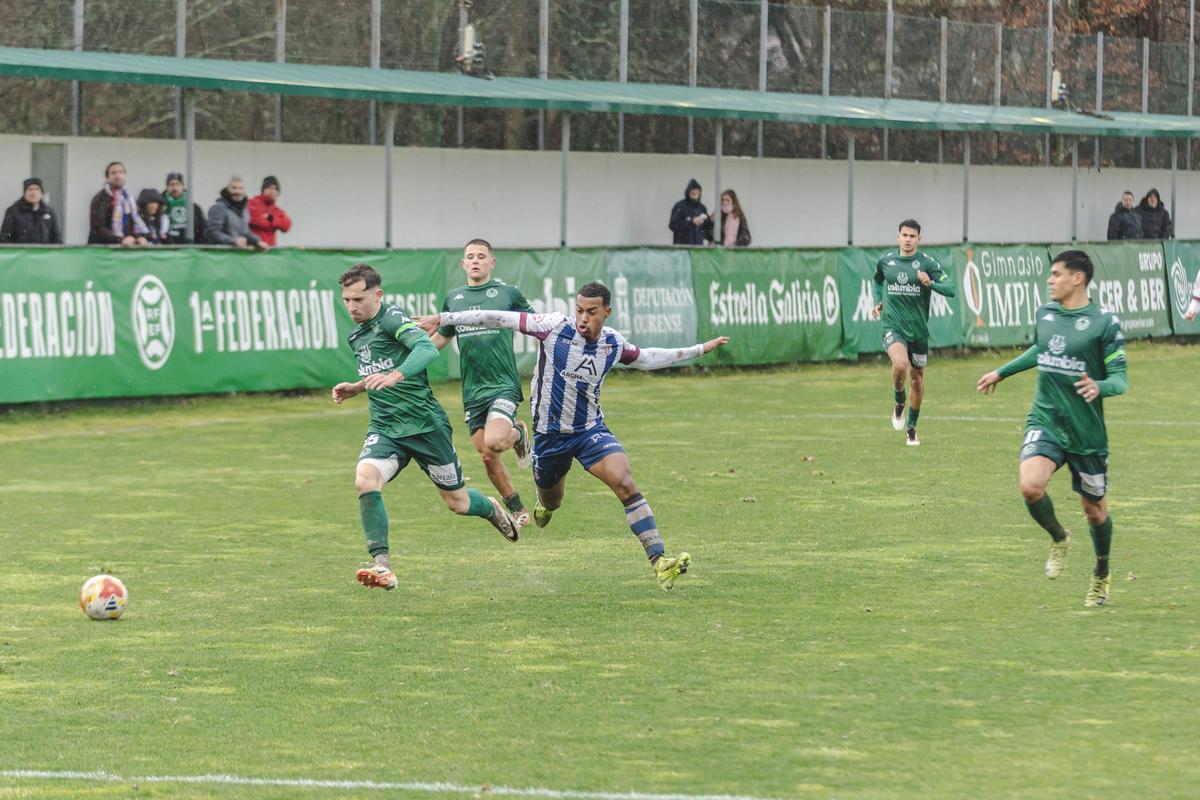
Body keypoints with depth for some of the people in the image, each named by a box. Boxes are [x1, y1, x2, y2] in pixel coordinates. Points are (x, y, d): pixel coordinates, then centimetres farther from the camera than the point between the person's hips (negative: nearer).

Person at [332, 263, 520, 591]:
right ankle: (382, 566, -22)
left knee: (458, 503, 8)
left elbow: (427, 349, -34)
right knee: (365, 480, -24)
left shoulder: (392, 318, -15)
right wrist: (355, 388, 12)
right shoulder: (356, 336, 11)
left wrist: (393, 377, -47)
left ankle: (492, 509, 45)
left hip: (425, 424, -6)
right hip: (384, 429, 6)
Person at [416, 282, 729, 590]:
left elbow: (645, 358, 18)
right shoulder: (555, 327, -16)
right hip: (550, 434, -1)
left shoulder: (614, 343, -4)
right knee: (550, 502, 17)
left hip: (591, 431, 1)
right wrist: (442, 318, -19)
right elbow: (498, 318, -16)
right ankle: (544, 504, 60)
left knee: (626, 483, -21)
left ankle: (659, 561, -25)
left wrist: (700, 350, 22)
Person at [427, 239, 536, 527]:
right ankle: (517, 510, 24)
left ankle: (518, 433, 10)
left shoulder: (507, 293, 0)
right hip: (472, 391, 4)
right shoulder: (453, 298, 11)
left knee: (493, 443, -26)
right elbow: (441, 337, 25)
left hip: (503, 384, -4)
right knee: (487, 458, 4)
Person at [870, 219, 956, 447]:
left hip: (919, 329, 1)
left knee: (917, 379, 10)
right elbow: (877, 281, 25)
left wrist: (930, 283, -28)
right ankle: (898, 404, 1)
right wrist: (878, 302, 9)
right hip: (893, 326, -1)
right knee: (901, 365, -29)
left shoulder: (927, 263, -5)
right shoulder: (885, 261, 3)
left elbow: (950, 289, -10)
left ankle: (911, 427, 30)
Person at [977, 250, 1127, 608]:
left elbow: (1120, 378, -11)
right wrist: (1002, 372, 37)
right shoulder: (1045, 314, 6)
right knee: (1030, 487, -24)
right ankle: (1058, 539, 7)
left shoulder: (1104, 322, -10)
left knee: (1094, 509, 9)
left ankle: (1101, 575, 37)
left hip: (1087, 432, -3)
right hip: (1045, 422, 3)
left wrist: (1099, 387, -33)